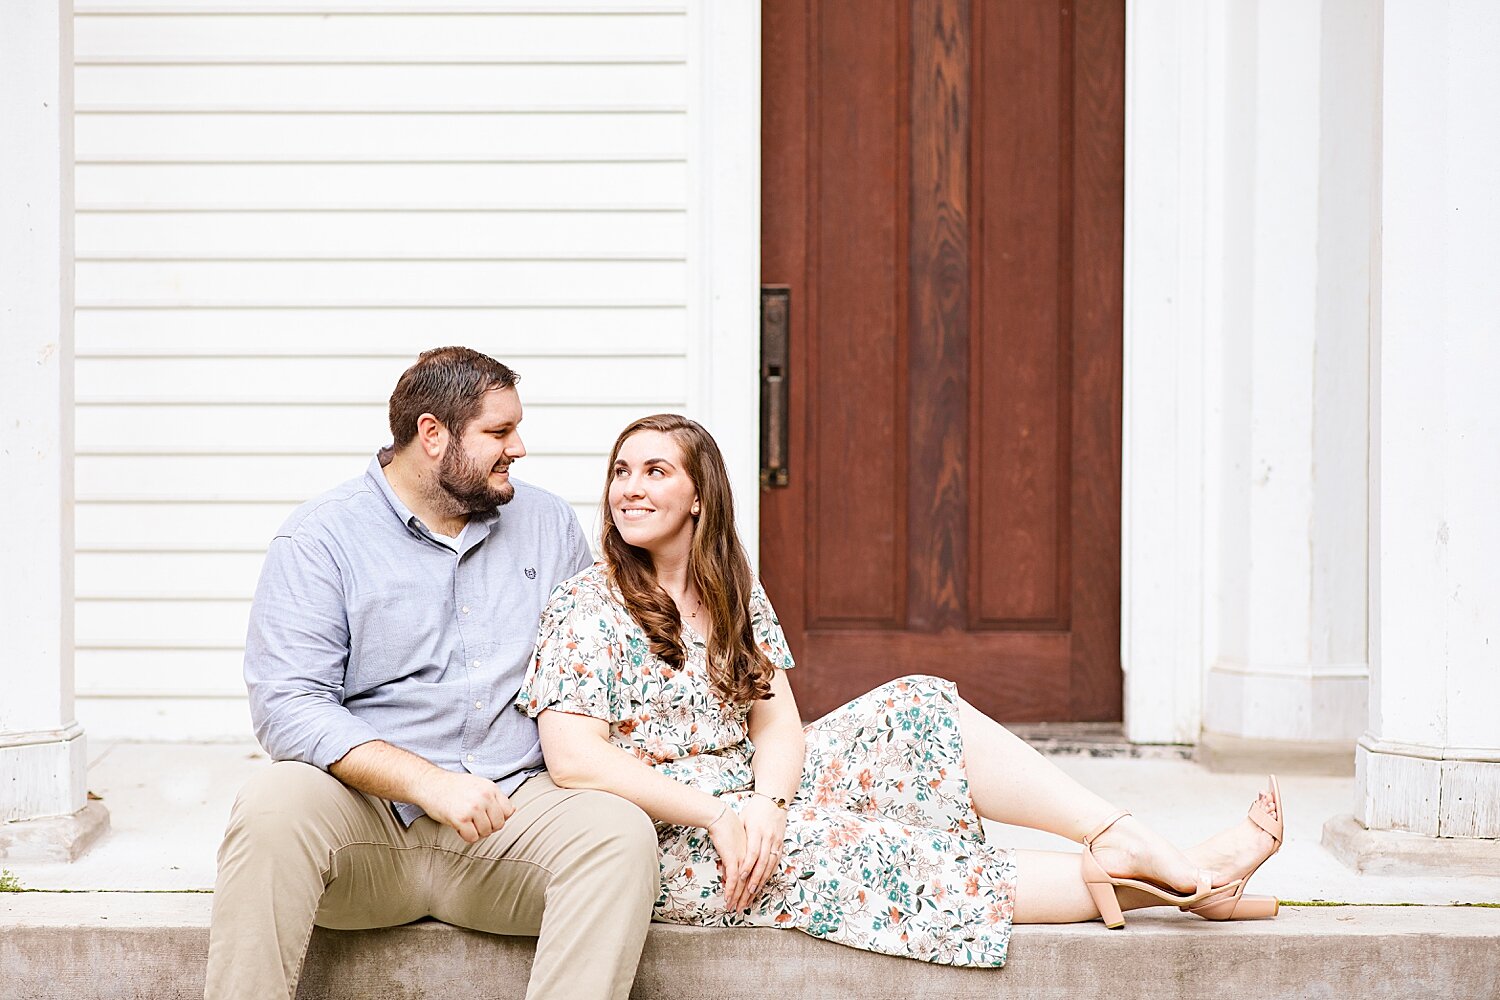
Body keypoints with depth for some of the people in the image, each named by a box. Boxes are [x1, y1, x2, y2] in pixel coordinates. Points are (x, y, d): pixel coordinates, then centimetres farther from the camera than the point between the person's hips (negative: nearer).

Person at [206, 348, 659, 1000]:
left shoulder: (548, 525, 15)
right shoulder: (320, 539, 0)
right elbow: (287, 705, -11)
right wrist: (427, 782, -23)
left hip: (515, 809, 3)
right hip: (365, 809, -2)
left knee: (621, 834, -27)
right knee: (273, 810, -33)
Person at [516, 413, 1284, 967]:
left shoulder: (735, 594, 9)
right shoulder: (587, 610, -10)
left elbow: (778, 725, 0)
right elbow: (573, 760, -21)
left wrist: (765, 806, -22)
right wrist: (718, 817, -24)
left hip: (750, 806, 7)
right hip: (672, 845, -7)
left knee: (914, 711, -10)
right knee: (885, 859, -20)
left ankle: (1145, 849, -19)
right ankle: (1171, 890, -17)